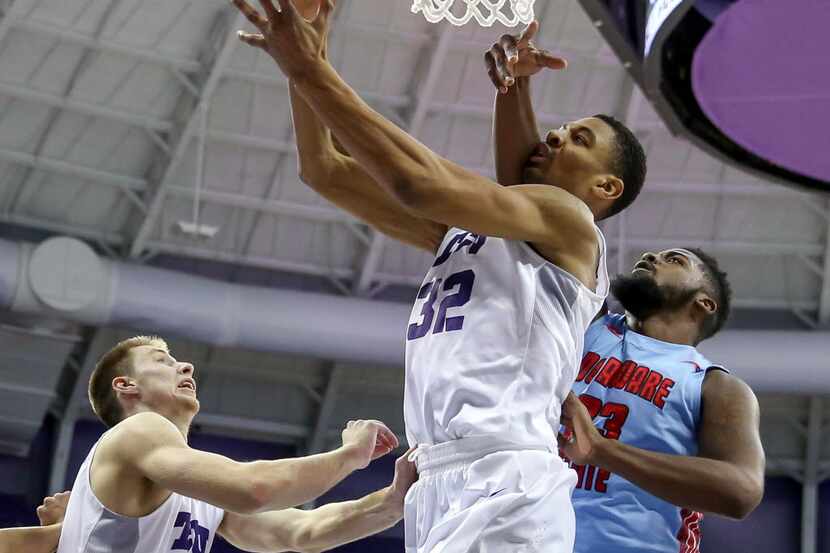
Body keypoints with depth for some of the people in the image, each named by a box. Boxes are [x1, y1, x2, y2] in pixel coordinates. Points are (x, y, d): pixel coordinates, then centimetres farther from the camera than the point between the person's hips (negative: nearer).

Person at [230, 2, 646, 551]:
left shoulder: (570, 220, 2)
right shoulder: (463, 226, 26)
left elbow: (422, 183, -13)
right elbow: (326, 171, 23)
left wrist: (313, 72, -10)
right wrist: (302, 64, 10)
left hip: (503, 484, -8)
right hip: (439, 481, 8)